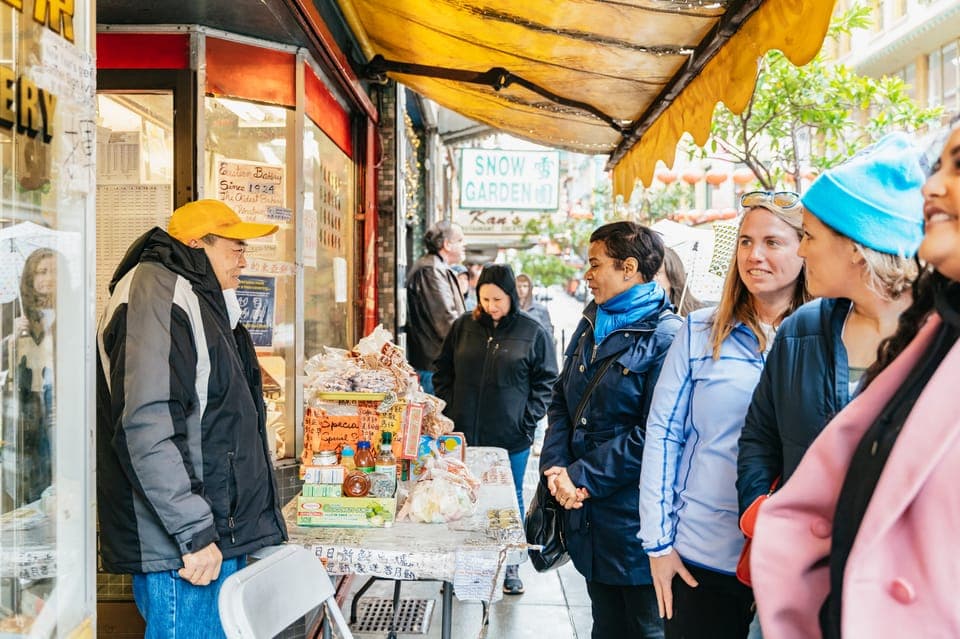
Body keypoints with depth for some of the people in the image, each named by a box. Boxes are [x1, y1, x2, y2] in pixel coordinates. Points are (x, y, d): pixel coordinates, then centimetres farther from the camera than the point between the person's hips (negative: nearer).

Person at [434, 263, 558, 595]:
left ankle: (510, 565, 26)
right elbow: (443, 370, 13)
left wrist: (528, 419, -7)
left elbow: (546, 380, 1)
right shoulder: (464, 326, 4)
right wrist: (449, 408, 3)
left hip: (511, 438, -2)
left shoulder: (533, 332, -3)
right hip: (464, 434, 2)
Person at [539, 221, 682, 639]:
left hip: (633, 520, -7)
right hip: (586, 514, 7)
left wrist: (582, 477, -18)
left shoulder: (667, 338, -16)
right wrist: (555, 465, -3)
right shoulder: (590, 326, 10)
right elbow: (561, 401, 13)